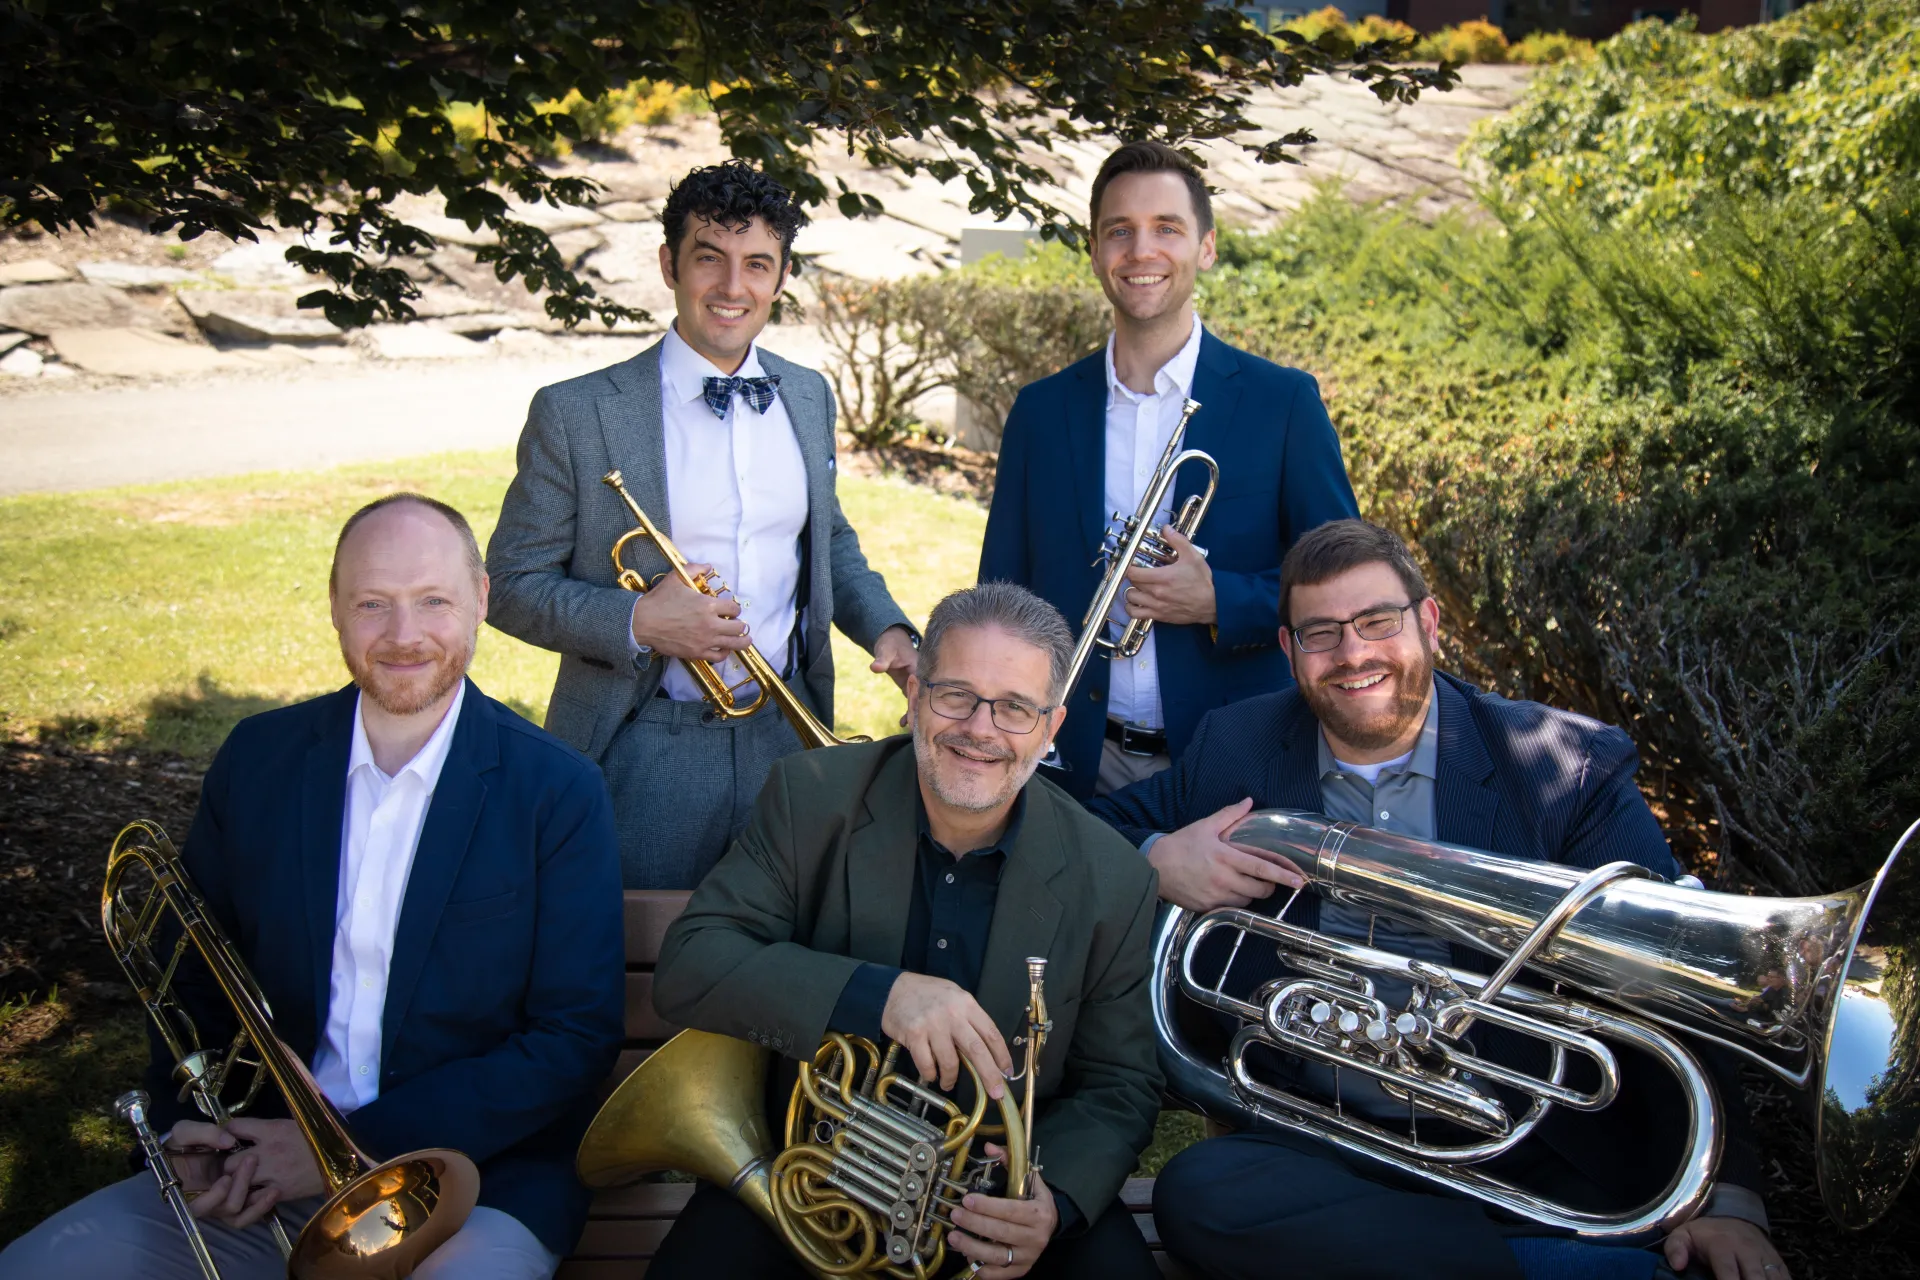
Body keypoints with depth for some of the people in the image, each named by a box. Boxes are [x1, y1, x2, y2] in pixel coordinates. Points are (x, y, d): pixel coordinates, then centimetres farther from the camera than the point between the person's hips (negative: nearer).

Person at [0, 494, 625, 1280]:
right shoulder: (257, 758, 5)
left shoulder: (559, 793, -8)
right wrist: (189, 1127, -4)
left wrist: (359, 1142, -15)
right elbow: (193, 973, 15)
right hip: (264, 1176, 4)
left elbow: (577, 1037, -10)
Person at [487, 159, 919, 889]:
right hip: (644, 759, -4)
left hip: (786, 736, 4)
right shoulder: (574, 414, -8)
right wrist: (636, 622, -20)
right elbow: (512, 584, -5)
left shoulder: (809, 397, 8)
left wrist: (886, 628, 2)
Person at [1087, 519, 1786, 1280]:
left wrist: (1725, 1196, -18)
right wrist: (1155, 860, -12)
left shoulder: (1571, 768, -2)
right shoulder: (1237, 750, 5)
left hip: (1536, 1159, -4)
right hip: (1318, 1145, 5)